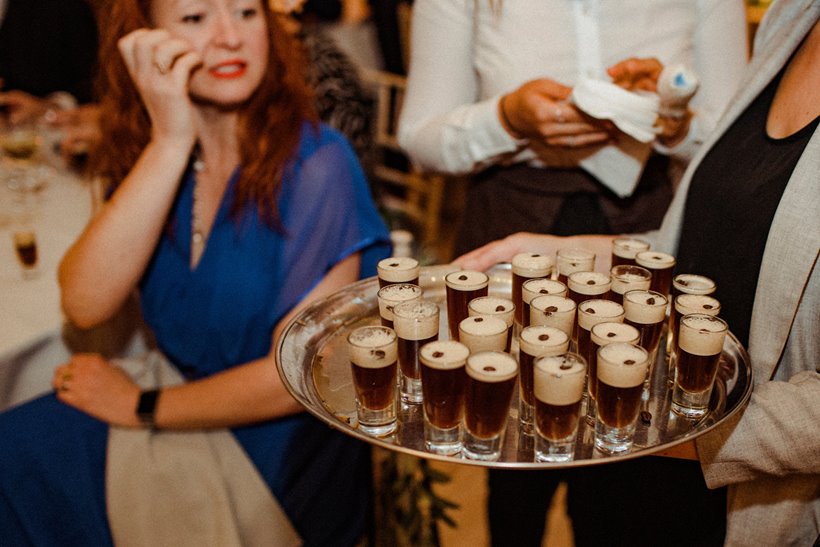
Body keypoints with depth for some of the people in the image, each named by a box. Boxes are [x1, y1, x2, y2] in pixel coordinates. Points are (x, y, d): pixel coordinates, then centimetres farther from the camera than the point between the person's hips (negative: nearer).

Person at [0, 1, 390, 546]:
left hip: (279, 453, -5)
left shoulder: (316, 164, -19)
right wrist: (170, 142, -23)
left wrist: (141, 406, -7)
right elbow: (86, 304, -16)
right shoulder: (148, 153, -1)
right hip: (186, 401, 5)